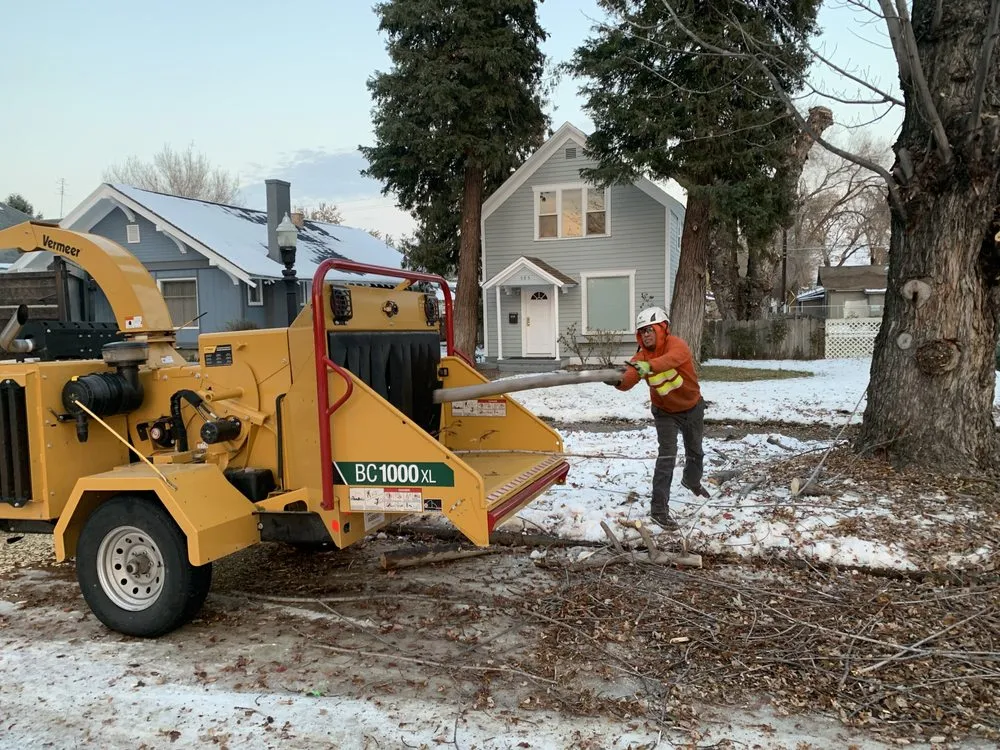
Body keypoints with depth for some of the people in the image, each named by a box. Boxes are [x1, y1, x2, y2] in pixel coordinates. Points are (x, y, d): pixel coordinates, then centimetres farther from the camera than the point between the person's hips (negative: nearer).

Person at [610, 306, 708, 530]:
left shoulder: (676, 343, -26)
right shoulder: (641, 357, -17)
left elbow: (673, 358, -50)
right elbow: (628, 381, -31)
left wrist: (648, 367, -68)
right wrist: (618, 380, -55)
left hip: (692, 407, 0)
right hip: (665, 412, 0)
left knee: (695, 451, 22)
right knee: (667, 454, -17)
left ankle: (692, 481, 54)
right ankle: (659, 508, -14)